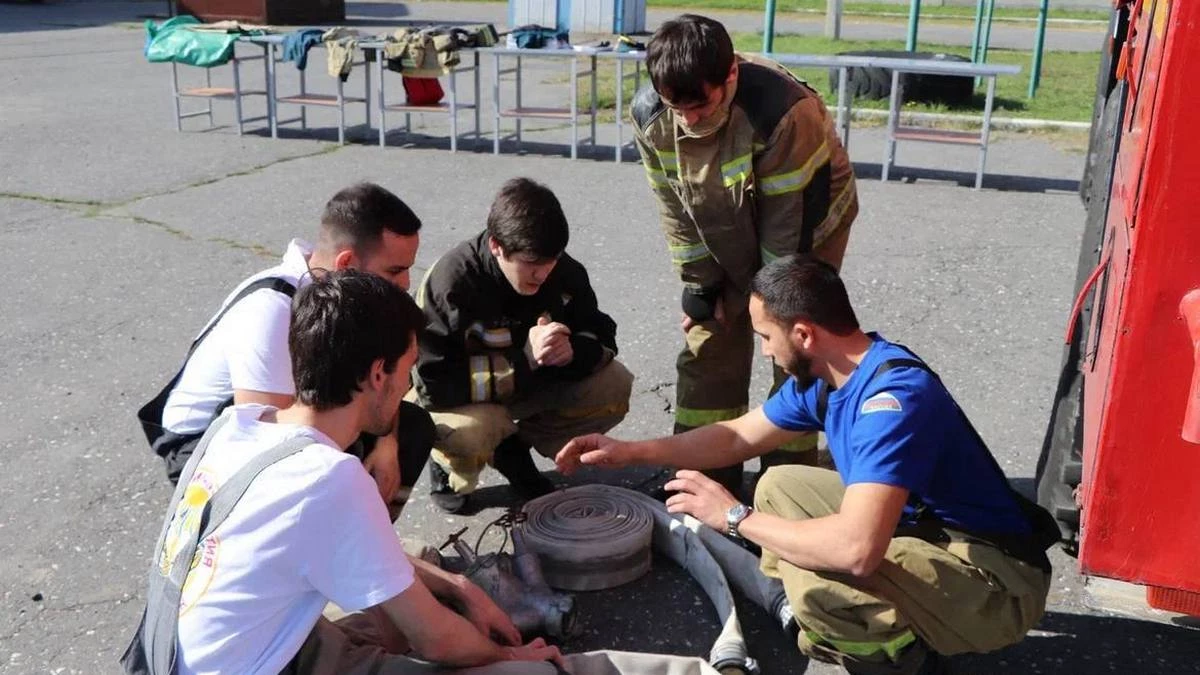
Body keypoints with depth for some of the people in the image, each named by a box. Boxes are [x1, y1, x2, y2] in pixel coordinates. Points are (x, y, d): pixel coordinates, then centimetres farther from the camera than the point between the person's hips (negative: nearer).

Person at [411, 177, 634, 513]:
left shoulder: (564, 271, -14)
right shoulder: (449, 283, -30)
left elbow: (601, 337, -6)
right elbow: (436, 383, -34)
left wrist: (571, 351, -31)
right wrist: (523, 359, -40)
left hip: (533, 383, 5)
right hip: (460, 395, -5)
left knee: (614, 387, -16)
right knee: (475, 429, -39)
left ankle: (514, 445, 5)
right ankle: (449, 463, 1)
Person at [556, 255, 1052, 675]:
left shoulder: (893, 397, -30)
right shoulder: (822, 375, -2)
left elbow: (855, 549, -40)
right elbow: (741, 436, 14)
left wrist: (736, 517, -26)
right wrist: (630, 452, 10)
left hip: (996, 578, -9)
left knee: (817, 582, -32)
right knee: (779, 487, 11)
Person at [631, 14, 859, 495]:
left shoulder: (784, 110, -39)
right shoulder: (650, 117, -23)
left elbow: (789, 216, -28)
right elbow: (675, 208, -10)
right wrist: (700, 285, -8)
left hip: (806, 222, -4)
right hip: (726, 236, 4)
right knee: (708, 345, 2)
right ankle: (704, 477, 14)